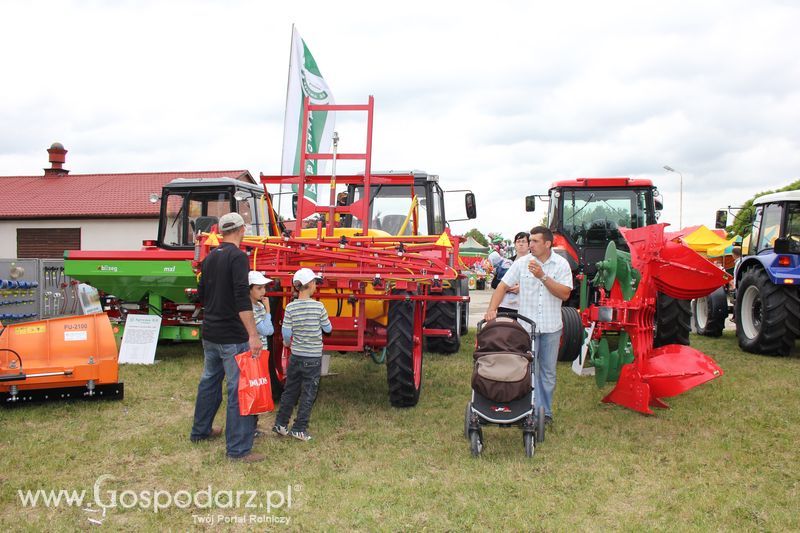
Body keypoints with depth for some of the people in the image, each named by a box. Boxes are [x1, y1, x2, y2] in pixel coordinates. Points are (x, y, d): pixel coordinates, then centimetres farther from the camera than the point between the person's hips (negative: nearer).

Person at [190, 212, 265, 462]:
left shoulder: (211, 257, 10)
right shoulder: (238, 256, -15)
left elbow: (202, 293, 19)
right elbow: (242, 298, -24)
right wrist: (253, 335, -26)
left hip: (210, 333, 9)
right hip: (231, 336, -9)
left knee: (209, 381, 22)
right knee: (238, 390, -5)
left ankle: (200, 431, 36)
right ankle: (238, 449, -2)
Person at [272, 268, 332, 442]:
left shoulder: (290, 308, -7)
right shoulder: (318, 307, -12)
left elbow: (286, 332, -7)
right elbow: (328, 329, -2)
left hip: (296, 355, 3)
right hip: (314, 357, -3)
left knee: (290, 390, 17)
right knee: (308, 393, 6)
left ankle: (281, 424, 23)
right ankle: (299, 429, 8)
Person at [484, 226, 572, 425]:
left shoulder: (561, 264, -3)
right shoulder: (522, 263, -1)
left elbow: (565, 293, -14)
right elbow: (503, 286, -2)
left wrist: (543, 277, -23)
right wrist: (492, 309, -15)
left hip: (551, 327, 0)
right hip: (527, 326, 0)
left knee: (548, 372, 11)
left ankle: (545, 411, 24)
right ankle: (533, 410, 9)